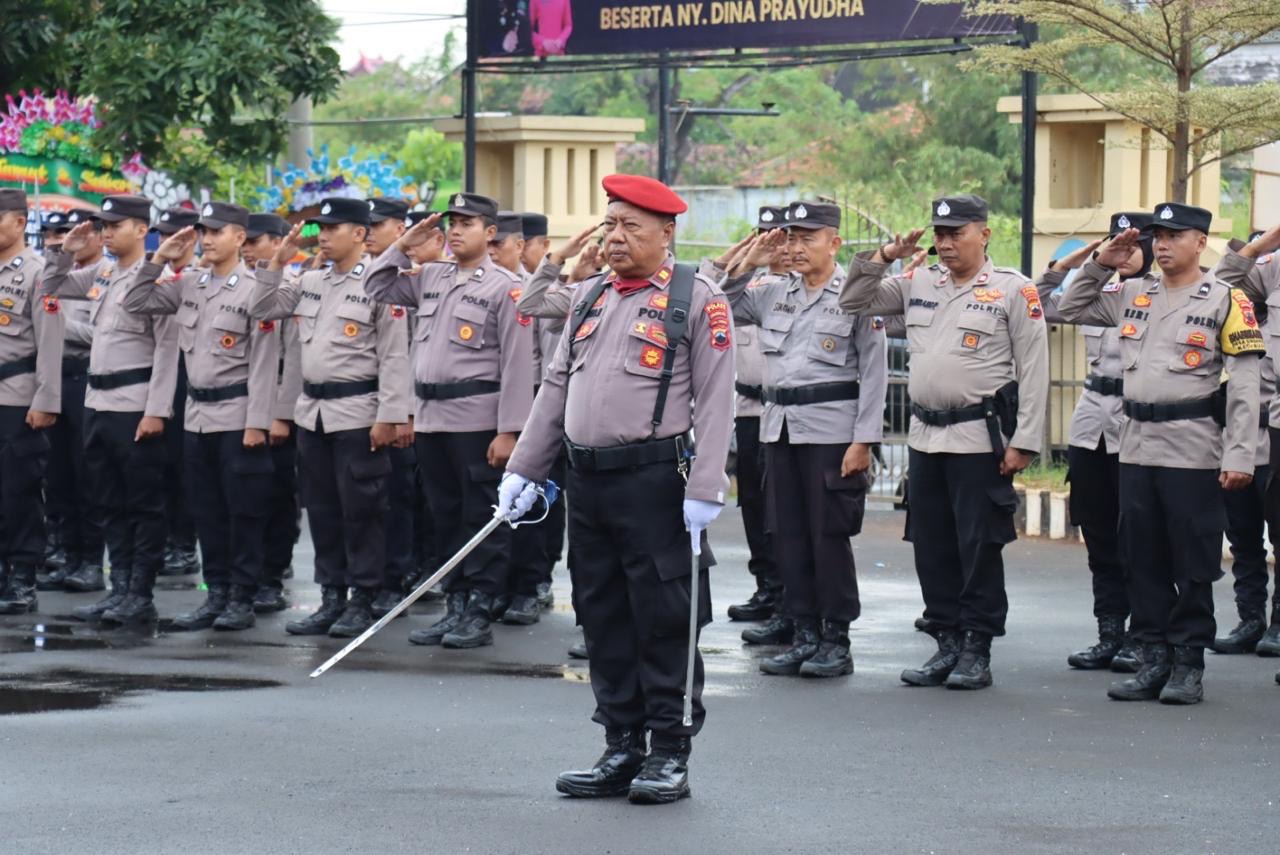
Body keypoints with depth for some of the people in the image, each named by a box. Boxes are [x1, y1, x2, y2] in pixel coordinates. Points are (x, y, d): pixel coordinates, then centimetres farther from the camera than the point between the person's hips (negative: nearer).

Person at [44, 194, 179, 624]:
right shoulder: (99, 274, 11)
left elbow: (167, 348, -14)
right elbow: (51, 288, 26)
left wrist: (157, 411, -18)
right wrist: (65, 252, 7)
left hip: (135, 404, -8)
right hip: (97, 401, 8)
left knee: (143, 505, 0)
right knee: (108, 503, 12)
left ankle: (141, 595, 4)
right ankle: (119, 589, 18)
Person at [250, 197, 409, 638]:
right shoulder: (310, 282, 11)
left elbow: (395, 357, -11)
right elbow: (261, 309, 16)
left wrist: (388, 416, -16)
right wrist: (277, 262, 5)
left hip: (356, 413, -7)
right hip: (312, 412, 7)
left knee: (361, 510, -1)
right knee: (321, 509, 10)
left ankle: (362, 602, 5)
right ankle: (331, 598, 17)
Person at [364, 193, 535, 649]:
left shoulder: (504, 287, -7)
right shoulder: (431, 277, 13)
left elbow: (516, 364, -11)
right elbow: (377, 288, 24)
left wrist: (508, 431, -16)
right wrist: (403, 246, 10)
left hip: (476, 418, -7)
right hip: (430, 418, 7)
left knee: (482, 518, -1)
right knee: (446, 516, 12)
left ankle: (479, 614, 3)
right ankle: (456, 607, 19)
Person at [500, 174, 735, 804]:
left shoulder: (697, 300, -4)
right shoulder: (591, 297, 16)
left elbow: (715, 402, -10)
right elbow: (556, 388, 19)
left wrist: (705, 489, -17)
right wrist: (523, 470, 15)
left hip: (653, 481, -7)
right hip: (586, 481, 7)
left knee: (663, 620, -2)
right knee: (603, 620, 10)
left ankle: (670, 755, 6)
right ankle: (622, 749, 18)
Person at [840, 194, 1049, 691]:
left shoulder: (1013, 290, -4)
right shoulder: (918, 284, 11)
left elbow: (1033, 369, -6)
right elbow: (854, 303, 19)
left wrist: (1023, 442, -11)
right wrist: (882, 258, 4)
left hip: (979, 437, -6)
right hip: (924, 437, 6)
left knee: (979, 546, -2)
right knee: (931, 546, 9)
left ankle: (977, 650, 5)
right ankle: (947, 644, 18)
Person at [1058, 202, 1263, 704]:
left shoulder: (1226, 300, -3)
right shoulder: (1133, 296, 12)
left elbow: (1245, 385, -7)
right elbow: (1071, 308, 25)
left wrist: (1239, 456, -14)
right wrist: (1101, 265, 10)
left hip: (1193, 451, -5)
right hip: (1136, 447, 5)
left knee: (1192, 563, 0)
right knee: (1143, 560, 8)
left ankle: (1189, 664, 7)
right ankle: (1154, 659, 16)